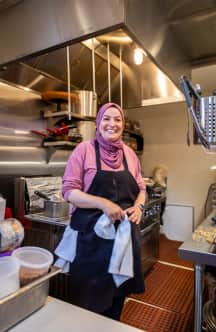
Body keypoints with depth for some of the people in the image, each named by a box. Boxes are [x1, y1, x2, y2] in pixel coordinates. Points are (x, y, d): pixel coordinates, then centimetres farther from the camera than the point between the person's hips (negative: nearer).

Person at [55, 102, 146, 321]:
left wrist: (138, 206, -8)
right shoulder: (84, 149, -8)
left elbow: (140, 188, 13)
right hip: (91, 234, -4)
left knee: (118, 294, 21)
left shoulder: (129, 153, 6)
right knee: (90, 298, 13)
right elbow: (69, 190, -12)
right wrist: (103, 204, -23)